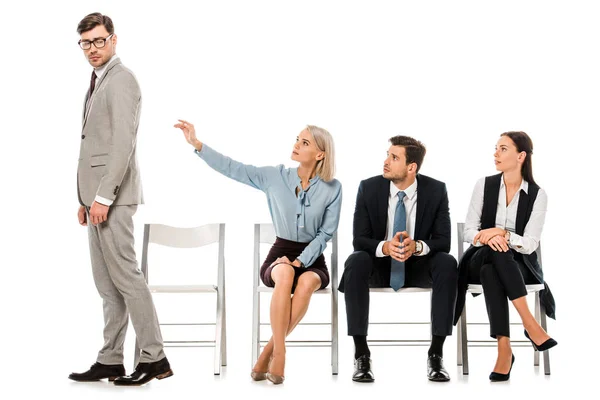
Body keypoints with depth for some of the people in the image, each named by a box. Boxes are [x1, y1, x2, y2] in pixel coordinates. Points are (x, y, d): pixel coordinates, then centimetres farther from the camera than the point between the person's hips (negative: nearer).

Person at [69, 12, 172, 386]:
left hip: (113, 195, -9)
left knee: (125, 276, -7)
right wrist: (87, 198, 17)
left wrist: (103, 197, -21)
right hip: (98, 195, 9)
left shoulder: (120, 79, -10)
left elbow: (123, 142, -18)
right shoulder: (99, 82, 20)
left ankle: (154, 357, -1)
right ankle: (110, 361, 14)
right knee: (107, 283, 9)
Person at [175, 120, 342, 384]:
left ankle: (267, 354, -25)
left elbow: (326, 233, -4)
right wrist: (196, 143, -13)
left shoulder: (332, 188, -4)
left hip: (312, 259, 0)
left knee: (307, 282, -36)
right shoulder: (275, 177, -1)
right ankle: (279, 353, -32)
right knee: (285, 275, -37)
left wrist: (299, 261, -16)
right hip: (280, 254, 0)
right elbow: (232, 168, -4)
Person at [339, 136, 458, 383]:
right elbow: (359, 240, -11)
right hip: (380, 265, 0)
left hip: (418, 266, 0)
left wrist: (417, 246, -34)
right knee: (356, 261, -34)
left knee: (447, 263, -31)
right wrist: (385, 247, -34)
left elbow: (443, 240, -11)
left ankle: (436, 354, -24)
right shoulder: (369, 188, -9)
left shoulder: (435, 190, -9)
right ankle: (361, 354, -28)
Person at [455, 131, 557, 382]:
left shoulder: (537, 195, -4)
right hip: (481, 261, 1)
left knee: (492, 271, -38)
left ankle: (504, 349, -40)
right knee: (495, 252, -37)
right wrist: (486, 237, -24)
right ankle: (529, 324, -39)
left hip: (519, 264, -1)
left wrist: (502, 233, -26)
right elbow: (469, 231, -2)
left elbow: (530, 245, -10)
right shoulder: (484, 185, 1)